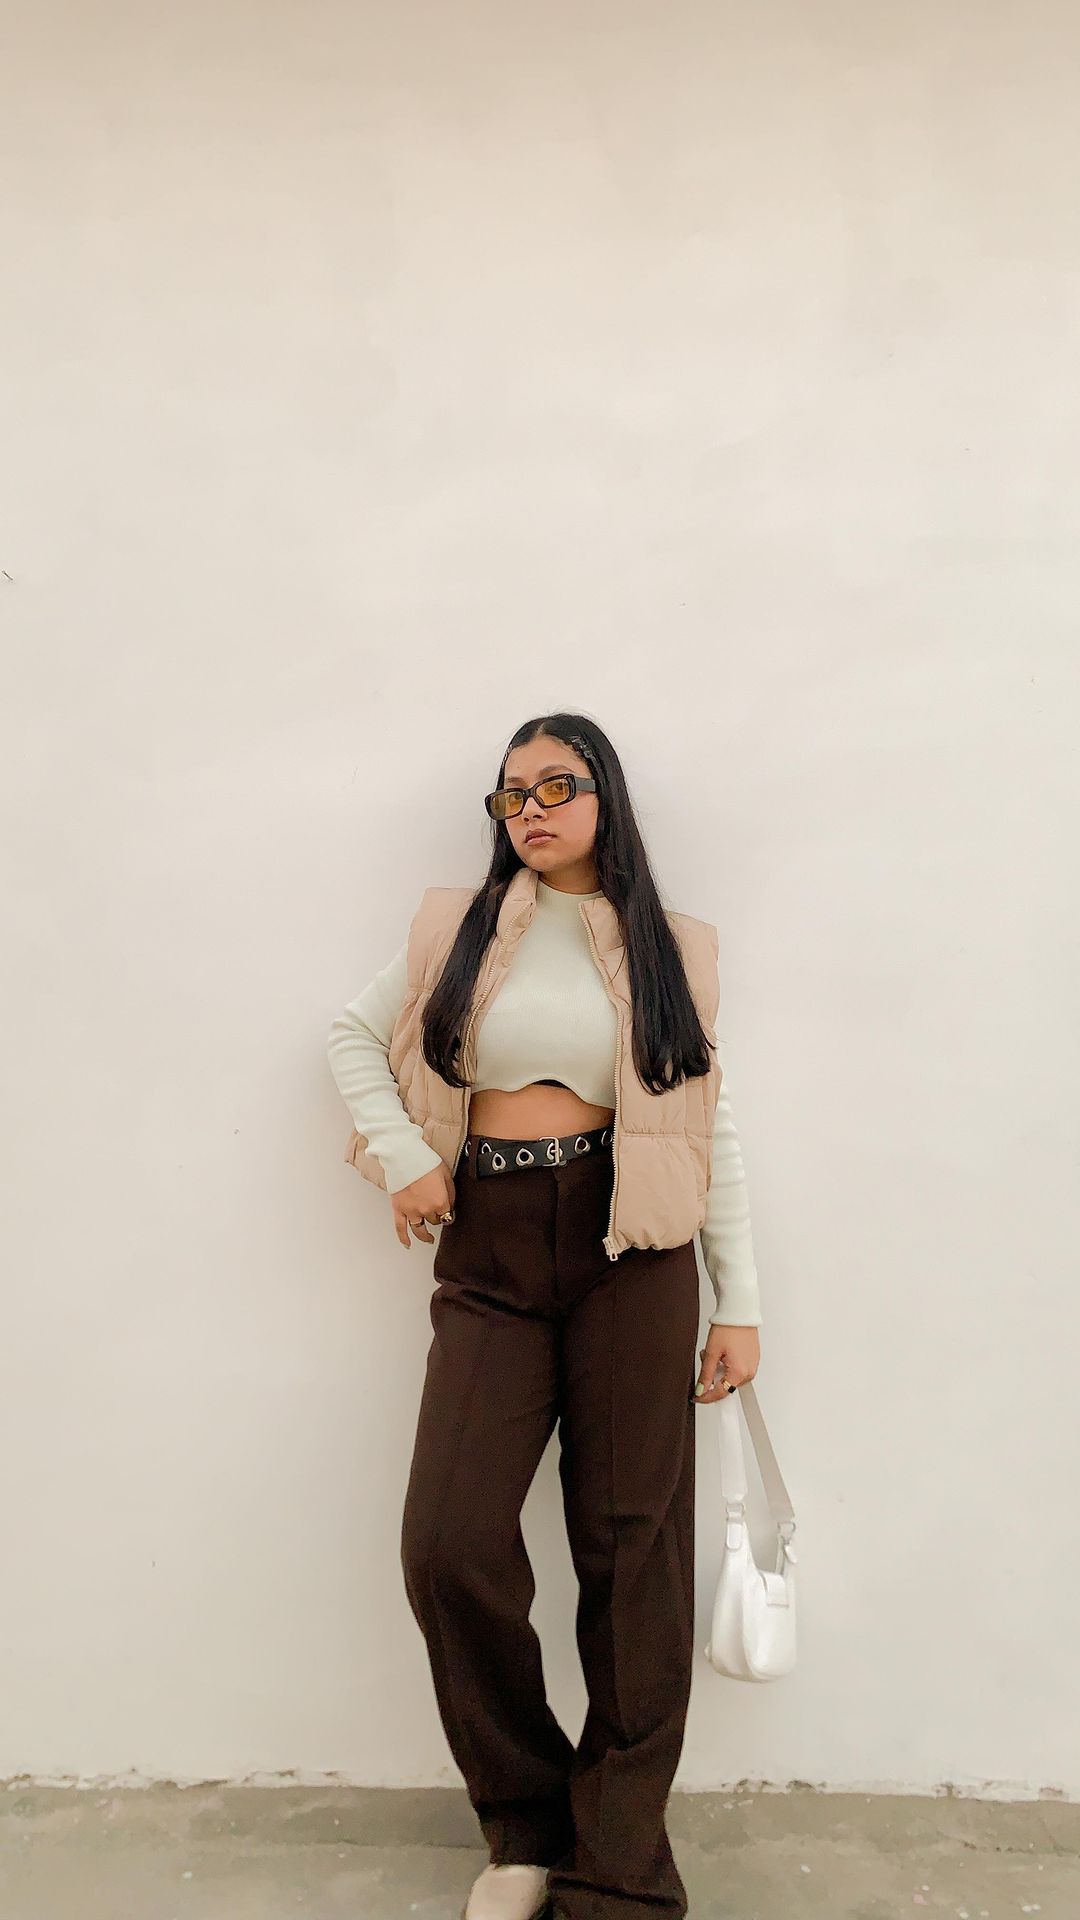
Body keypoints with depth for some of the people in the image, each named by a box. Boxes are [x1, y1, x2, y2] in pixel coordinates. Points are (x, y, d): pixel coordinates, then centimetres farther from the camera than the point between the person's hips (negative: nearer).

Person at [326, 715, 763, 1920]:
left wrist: (739, 1305, 4)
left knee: (630, 1544, 1)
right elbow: (353, 1035, 17)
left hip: (632, 1250, -1)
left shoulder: (666, 950, 7)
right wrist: (404, 1156, 1)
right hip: (491, 1253, 1)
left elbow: (712, 1129, 8)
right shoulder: (458, 927, 9)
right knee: (448, 1545, -9)